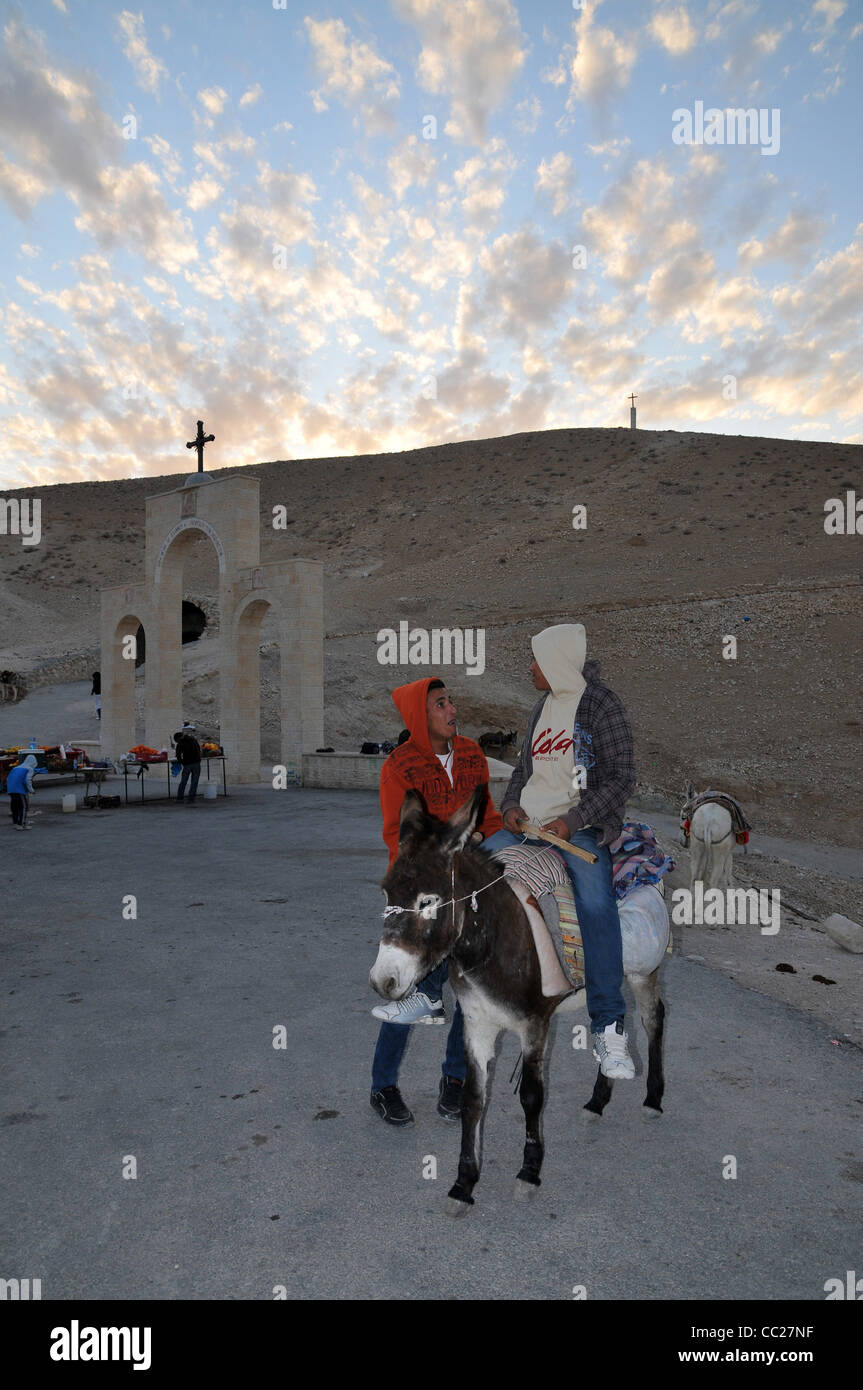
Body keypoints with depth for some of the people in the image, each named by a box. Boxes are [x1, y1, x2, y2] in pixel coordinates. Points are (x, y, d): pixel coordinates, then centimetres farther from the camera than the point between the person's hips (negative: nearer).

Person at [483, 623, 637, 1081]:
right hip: (528, 820, 6)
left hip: (580, 824, -6)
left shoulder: (601, 704, -4)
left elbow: (621, 777, -8)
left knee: (597, 903, -31)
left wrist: (573, 822, -17)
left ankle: (609, 1027, -22)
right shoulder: (543, 706, 17)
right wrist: (511, 806, 4)